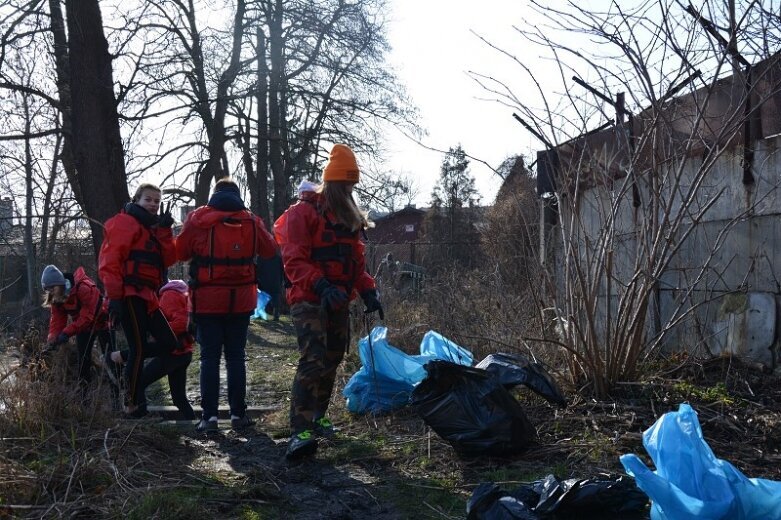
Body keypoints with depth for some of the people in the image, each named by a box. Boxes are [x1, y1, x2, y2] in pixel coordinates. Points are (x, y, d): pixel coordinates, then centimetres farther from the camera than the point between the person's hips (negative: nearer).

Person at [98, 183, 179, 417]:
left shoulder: (151, 228, 22)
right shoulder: (124, 223, -4)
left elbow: (168, 259, 7)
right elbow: (109, 261, -14)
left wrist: (164, 231, -4)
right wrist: (114, 297, -20)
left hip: (146, 296, 9)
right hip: (129, 294, -9)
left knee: (168, 342, 5)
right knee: (139, 347, -9)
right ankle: (131, 404, -1)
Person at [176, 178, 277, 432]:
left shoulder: (198, 218, -3)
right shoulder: (251, 221, 2)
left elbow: (181, 252, 4)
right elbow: (269, 250, 13)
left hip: (207, 299, -1)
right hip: (241, 300, 2)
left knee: (209, 357, 3)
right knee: (235, 356, 9)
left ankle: (210, 416, 0)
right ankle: (238, 414, 10)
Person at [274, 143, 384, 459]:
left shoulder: (349, 218, 17)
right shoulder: (303, 213, -8)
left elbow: (357, 261, 21)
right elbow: (294, 260, -16)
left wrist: (368, 291, 6)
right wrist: (321, 286, -30)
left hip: (339, 303, 8)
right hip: (310, 301, -8)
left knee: (331, 362, 13)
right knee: (313, 361, -20)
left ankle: (315, 419, 27)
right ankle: (299, 433, -24)